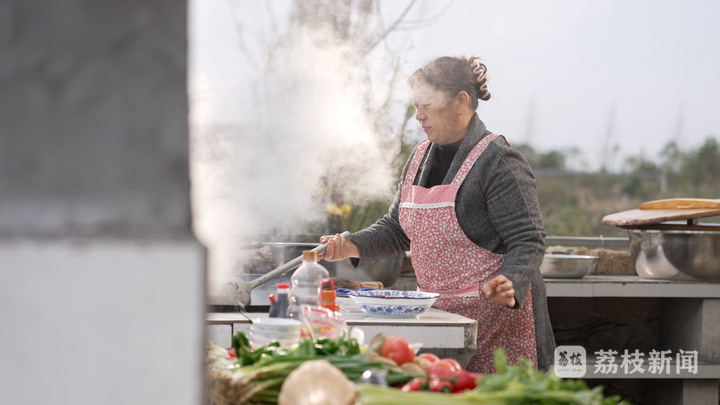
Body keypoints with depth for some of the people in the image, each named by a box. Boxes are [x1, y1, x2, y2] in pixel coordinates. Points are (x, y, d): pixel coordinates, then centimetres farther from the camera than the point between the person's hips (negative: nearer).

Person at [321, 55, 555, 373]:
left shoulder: (498, 162, -11)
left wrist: (509, 285, -33)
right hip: (437, 313, 7)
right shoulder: (421, 157, 13)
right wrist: (352, 247, 2)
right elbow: (397, 228, 19)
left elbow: (528, 242, -14)